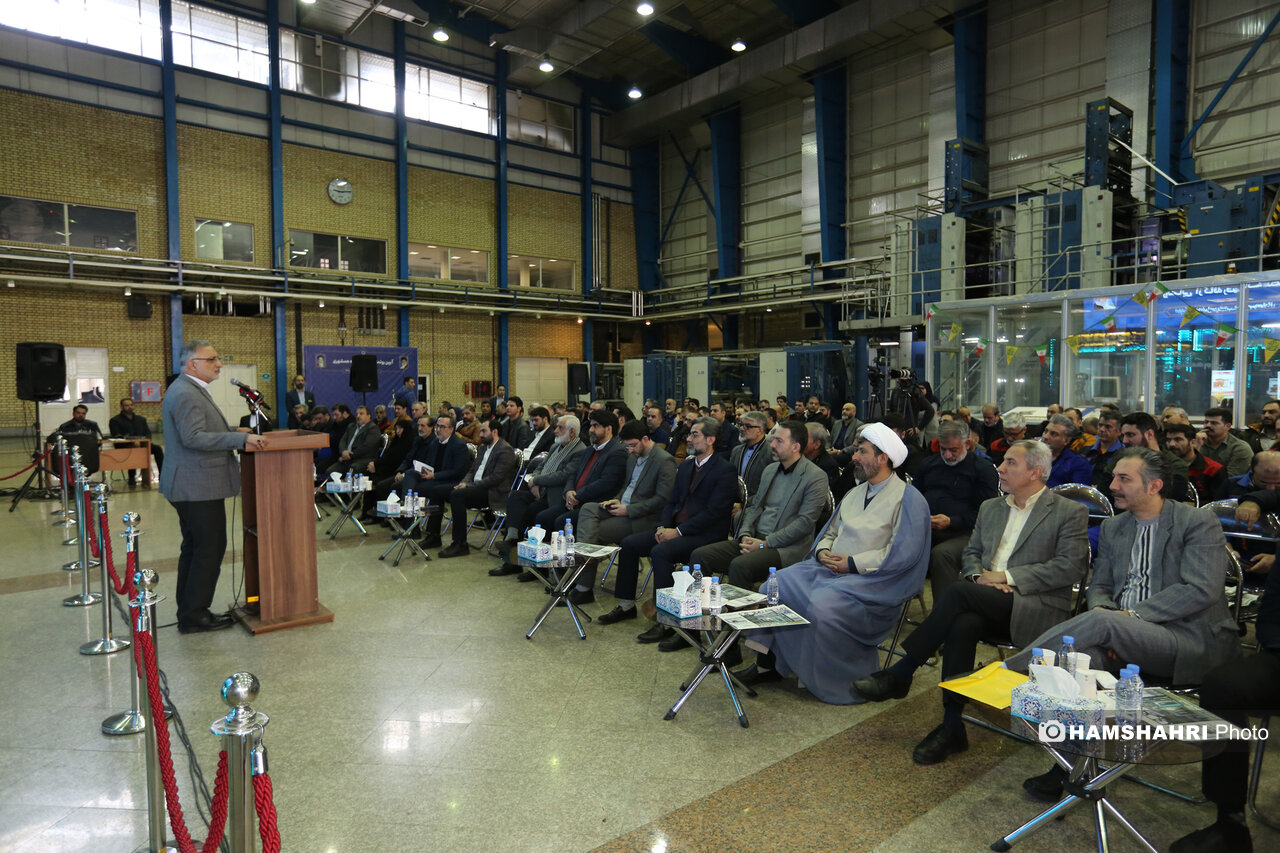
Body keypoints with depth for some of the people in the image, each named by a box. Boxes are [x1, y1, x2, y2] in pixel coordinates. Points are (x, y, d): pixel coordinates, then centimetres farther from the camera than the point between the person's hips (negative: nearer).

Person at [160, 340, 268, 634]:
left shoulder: (190, 390, 17)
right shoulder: (186, 394, -17)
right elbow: (194, 438, -26)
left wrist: (236, 433, 12)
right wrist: (242, 439, -27)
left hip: (190, 485, 11)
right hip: (198, 486, -11)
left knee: (195, 548, 16)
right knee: (210, 548, -4)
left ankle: (188, 612, 26)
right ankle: (195, 615, 5)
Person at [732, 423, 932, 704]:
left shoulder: (909, 499, -5)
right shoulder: (855, 493, 19)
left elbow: (903, 554, -14)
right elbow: (830, 532, 24)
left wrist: (852, 563, -16)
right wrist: (823, 552, 0)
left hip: (870, 580, -8)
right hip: (829, 569, 8)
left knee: (821, 606, -32)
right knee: (776, 585, -10)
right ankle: (768, 662, -8)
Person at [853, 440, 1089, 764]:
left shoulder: (1070, 512, 3)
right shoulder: (990, 507, 21)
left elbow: (1071, 567, -8)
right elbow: (971, 552, 22)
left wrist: (1008, 576, -13)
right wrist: (979, 575, -1)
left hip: (1036, 610, -5)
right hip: (987, 606, 5)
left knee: (958, 592, -30)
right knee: (963, 625, -31)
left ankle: (900, 674, -22)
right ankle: (952, 727, -24)